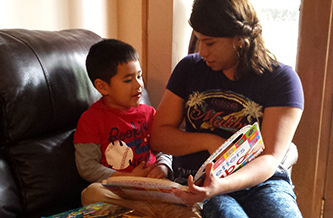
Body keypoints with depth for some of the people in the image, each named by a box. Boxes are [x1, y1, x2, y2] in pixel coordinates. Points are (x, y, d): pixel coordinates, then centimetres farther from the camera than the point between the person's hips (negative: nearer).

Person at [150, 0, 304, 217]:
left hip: (260, 183, 0)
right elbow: (159, 136, 6)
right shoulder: (190, 67, 7)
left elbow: (270, 159, -12)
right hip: (197, 183, 1)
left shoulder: (282, 79, -3)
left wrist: (222, 185, -30)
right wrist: (209, 142, -10)